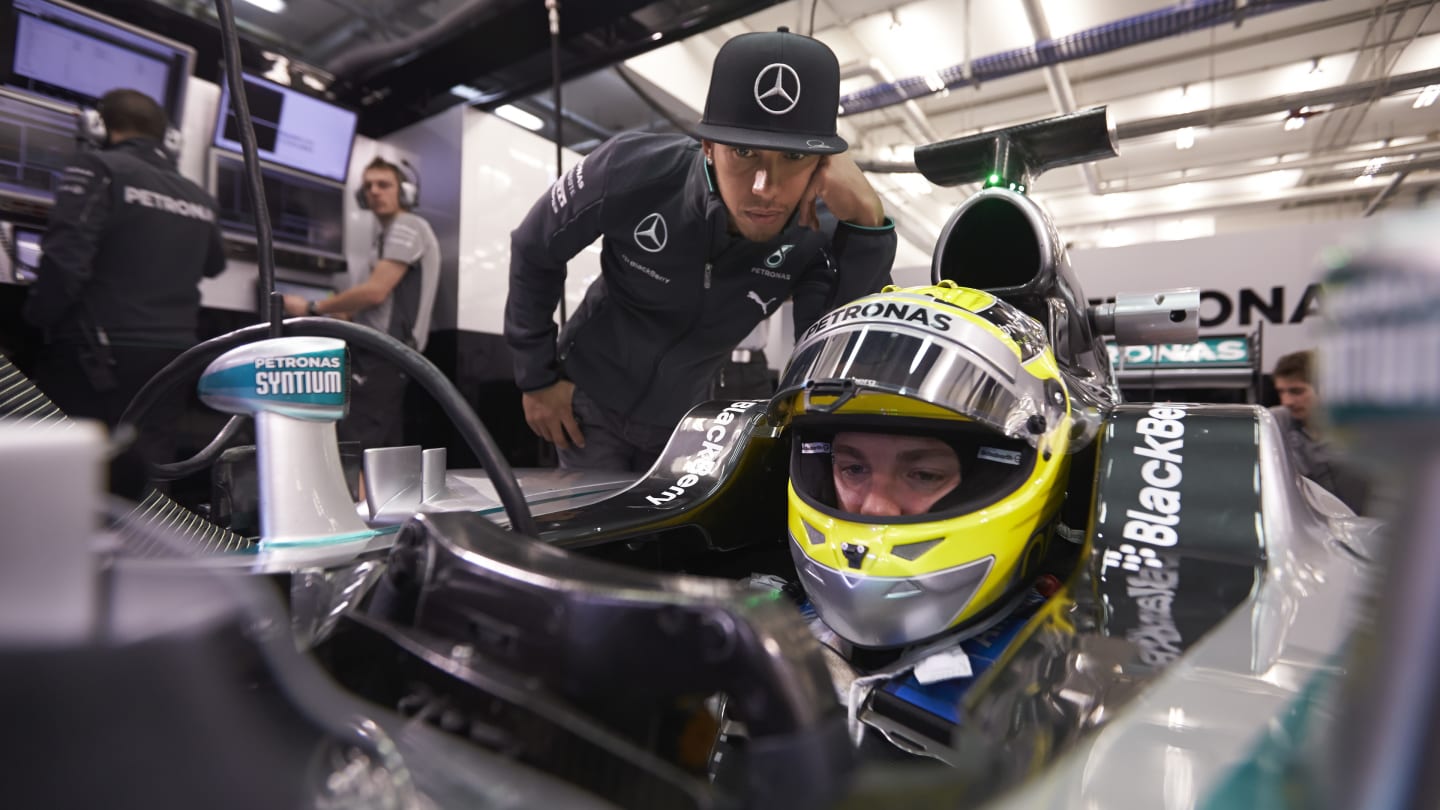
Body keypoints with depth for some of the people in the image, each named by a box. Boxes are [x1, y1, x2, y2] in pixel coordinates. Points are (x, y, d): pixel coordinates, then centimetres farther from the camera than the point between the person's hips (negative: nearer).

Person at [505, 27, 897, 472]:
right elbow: (534, 251, -10)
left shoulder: (817, 233, -23)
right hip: (588, 400, -2)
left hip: (681, 420, 2)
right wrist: (536, 377, -5)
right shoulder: (631, 171, -27)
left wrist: (867, 223, -40)